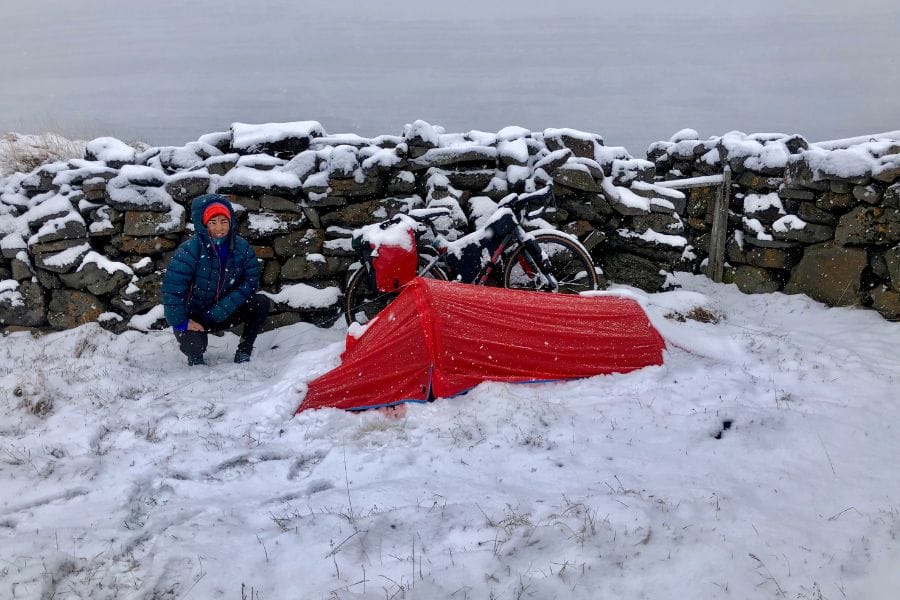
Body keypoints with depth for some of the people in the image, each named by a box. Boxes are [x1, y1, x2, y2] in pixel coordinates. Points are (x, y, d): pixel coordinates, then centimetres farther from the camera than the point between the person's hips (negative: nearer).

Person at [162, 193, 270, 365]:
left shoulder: (241, 246, -10)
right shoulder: (190, 250, -22)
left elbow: (251, 281, -10)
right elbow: (172, 287, -22)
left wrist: (222, 309, -20)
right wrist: (180, 322, -22)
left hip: (224, 315, 4)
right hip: (194, 318, -4)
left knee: (261, 302, -16)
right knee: (195, 347, -31)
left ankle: (243, 353, 0)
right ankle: (195, 357, 9)